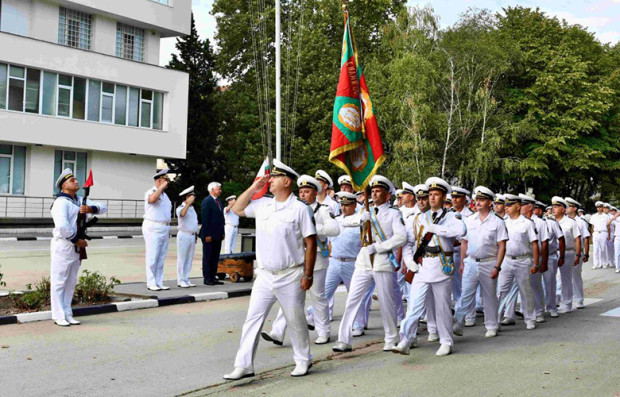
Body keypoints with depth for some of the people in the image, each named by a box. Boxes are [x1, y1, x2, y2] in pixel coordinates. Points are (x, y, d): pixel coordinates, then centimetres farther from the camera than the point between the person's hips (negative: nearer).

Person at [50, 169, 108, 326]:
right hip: (63, 246, -9)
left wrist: (91, 208, -10)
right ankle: (58, 316, 6)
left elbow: (103, 207, 10)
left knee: (71, 283, 14)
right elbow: (62, 226, -27)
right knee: (59, 282, 0)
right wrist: (76, 240, -17)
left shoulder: (81, 200, 14)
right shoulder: (61, 202, -14)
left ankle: (67, 314, 22)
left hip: (77, 247, 9)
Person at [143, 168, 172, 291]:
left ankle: (159, 282, 12)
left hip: (164, 229, 8)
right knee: (152, 257, -6)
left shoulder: (164, 195, 19)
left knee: (161, 258, 8)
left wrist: (168, 229, 21)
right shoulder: (151, 192, -7)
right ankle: (151, 283, -1)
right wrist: (161, 187, -23)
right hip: (153, 228, -8)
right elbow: (152, 199, -34)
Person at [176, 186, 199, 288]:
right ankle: (181, 281, -3)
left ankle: (186, 280, 12)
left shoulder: (192, 208, 17)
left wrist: (196, 233, 17)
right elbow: (182, 214, -31)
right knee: (181, 259, -5)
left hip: (192, 236, 8)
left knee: (189, 259, 8)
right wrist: (188, 203, -31)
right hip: (184, 235, -8)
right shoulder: (180, 208, -7)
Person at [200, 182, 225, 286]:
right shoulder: (206, 201, -10)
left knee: (215, 257, 9)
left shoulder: (219, 201, 15)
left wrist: (222, 233, 11)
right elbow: (205, 219, -15)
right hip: (209, 235, -8)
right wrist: (207, 235, -18)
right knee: (207, 257, 0)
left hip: (218, 235, 8)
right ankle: (207, 279, 5)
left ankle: (213, 277, 15)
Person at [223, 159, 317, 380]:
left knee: (295, 320, 8)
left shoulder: (300, 209, -8)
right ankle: (244, 365, 8)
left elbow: (311, 243, -8)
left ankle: (303, 360, 27)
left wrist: (308, 275, -11)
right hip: (265, 276, 5)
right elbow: (237, 209, 17)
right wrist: (253, 188, 6)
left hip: (290, 277, -5)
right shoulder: (262, 205, 8)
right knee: (253, 319, 2)